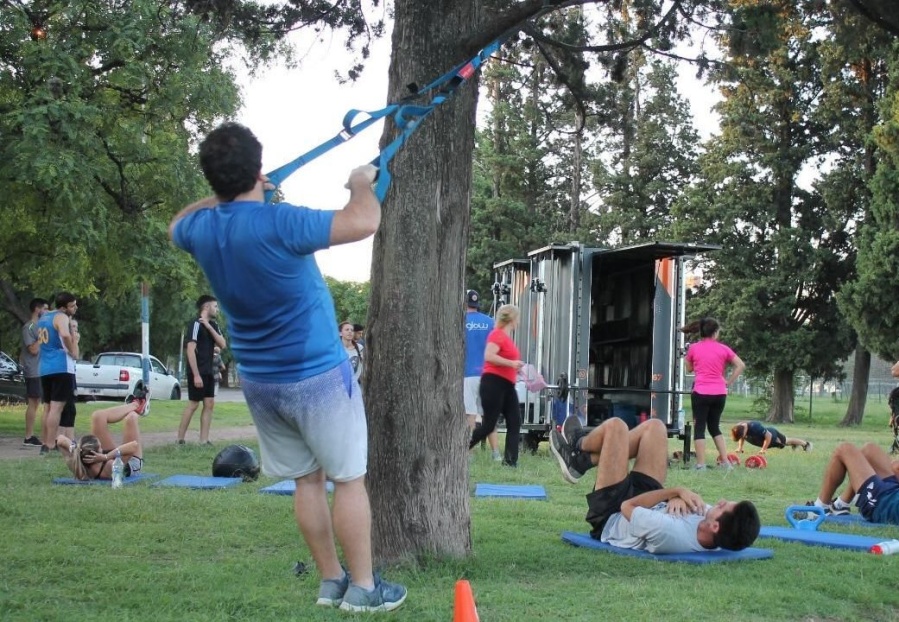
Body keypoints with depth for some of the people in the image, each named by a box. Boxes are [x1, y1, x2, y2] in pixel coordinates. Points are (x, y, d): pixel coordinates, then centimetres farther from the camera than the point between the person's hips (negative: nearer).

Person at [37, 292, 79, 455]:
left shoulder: (43, 318, 19)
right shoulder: (61, 317, -8)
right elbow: (65, 335, -29)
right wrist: (73, 351, -13)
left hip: (45, 368, 8)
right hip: (61, 367, -8)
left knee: (47, 407, 13)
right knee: (56, 407, -9)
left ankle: (45, 444, 15)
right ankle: (49, 446, -13)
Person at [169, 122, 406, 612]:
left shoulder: (201, 229, -3)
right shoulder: (277, 223, -24)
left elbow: (176, 226, 23)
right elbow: (364, 222, -26)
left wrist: (224, 196, 22)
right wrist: (362, 183, -6)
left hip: (259, 382, 7)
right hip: (317, 376, -7)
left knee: (306, 480, 16)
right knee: (349, 479, 4)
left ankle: (330, 580, 22)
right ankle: (363, 588, 9)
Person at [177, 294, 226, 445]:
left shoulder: (213, 325, 12)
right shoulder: (196, 324, -13)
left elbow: (222, 344, 1)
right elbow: (190, 350, -19)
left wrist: (209, 327, -11)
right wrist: (196, 375, -22)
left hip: (209, 372, 8)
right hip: (197, 372, -8)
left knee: (209, 404, 4)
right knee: (193, 404, -5)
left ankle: (204, 440, 6)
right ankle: (180, 440, 3)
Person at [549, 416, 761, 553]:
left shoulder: (670, 532, -48)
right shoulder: (724, 537, -29)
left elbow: (628, 507, -31)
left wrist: (676, 491, -30)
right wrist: (679, 495, -28)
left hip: (611, 517, -6)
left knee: (616, 426, -5)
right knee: (654, 426, 6)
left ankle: (577, 447, 31)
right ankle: (581, 461, 25)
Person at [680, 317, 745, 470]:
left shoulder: (693, 348, 0)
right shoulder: (723, 349, 3)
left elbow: (689, 369, 13)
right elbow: (741, 366, 4)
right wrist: (728, 382, 7)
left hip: (701, 393, -3)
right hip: (720, 393, 3)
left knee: (699, 427, 4)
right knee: (715, 427, 17)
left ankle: (701, 464, -1)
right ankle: (725, 461, 15)